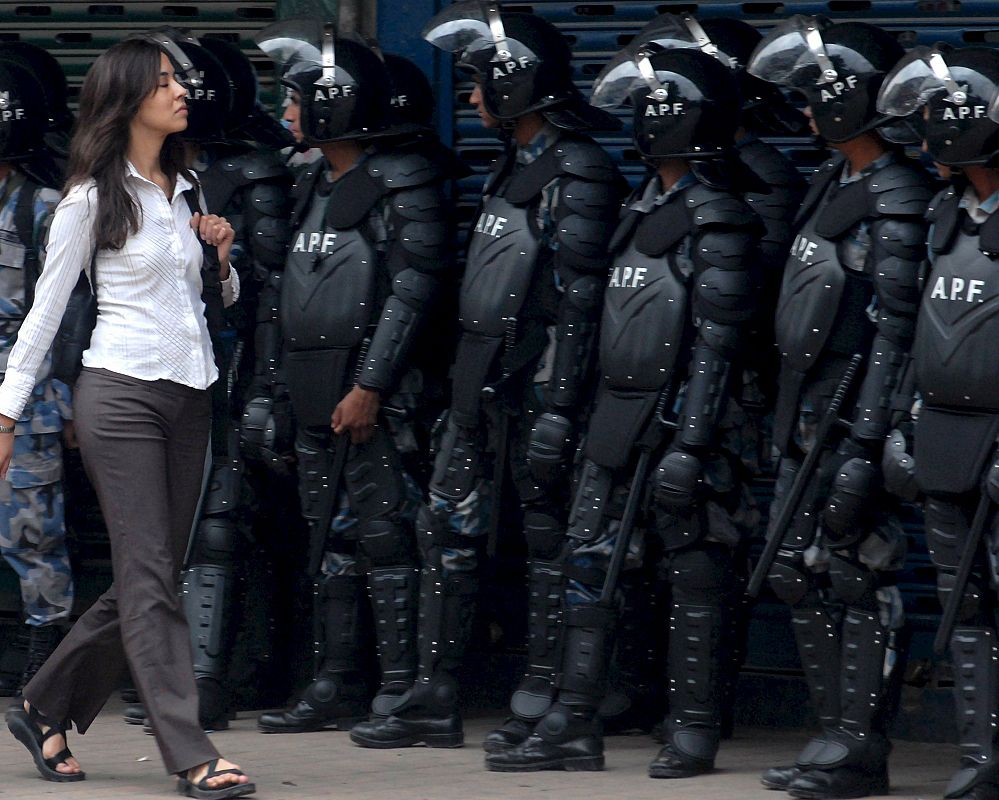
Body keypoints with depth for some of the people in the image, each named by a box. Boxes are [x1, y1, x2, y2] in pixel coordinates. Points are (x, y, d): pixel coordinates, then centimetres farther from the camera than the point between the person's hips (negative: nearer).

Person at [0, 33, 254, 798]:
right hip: (122, 392, -7)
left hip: (188, 395, 7)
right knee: (149, 578, -9)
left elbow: (220, 299, 26)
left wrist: (221, 254, 4)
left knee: (148, 579, 7)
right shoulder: (92, 199, -4)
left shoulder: (183, 192, 15)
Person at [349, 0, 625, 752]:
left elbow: (580, 302, -19)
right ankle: (435, 700, 13)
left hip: (537, 382, -10)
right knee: (449, 529, 9)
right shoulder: (513, 168, 16)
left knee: (547, 537, -2)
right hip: (482, 380, 10)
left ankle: (541, 706, 3)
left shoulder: (576, 175, -13)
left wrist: (559, 409, -23)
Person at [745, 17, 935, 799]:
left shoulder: (897, 201, -15)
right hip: (806, 413, 10)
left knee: (858, 575, -5)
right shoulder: (836, 180, 14)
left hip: (852, 418, -10)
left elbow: (896, 331, -19)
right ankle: (837, 732, 19)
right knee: (799, 571, 12)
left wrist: (867, 444, -23)